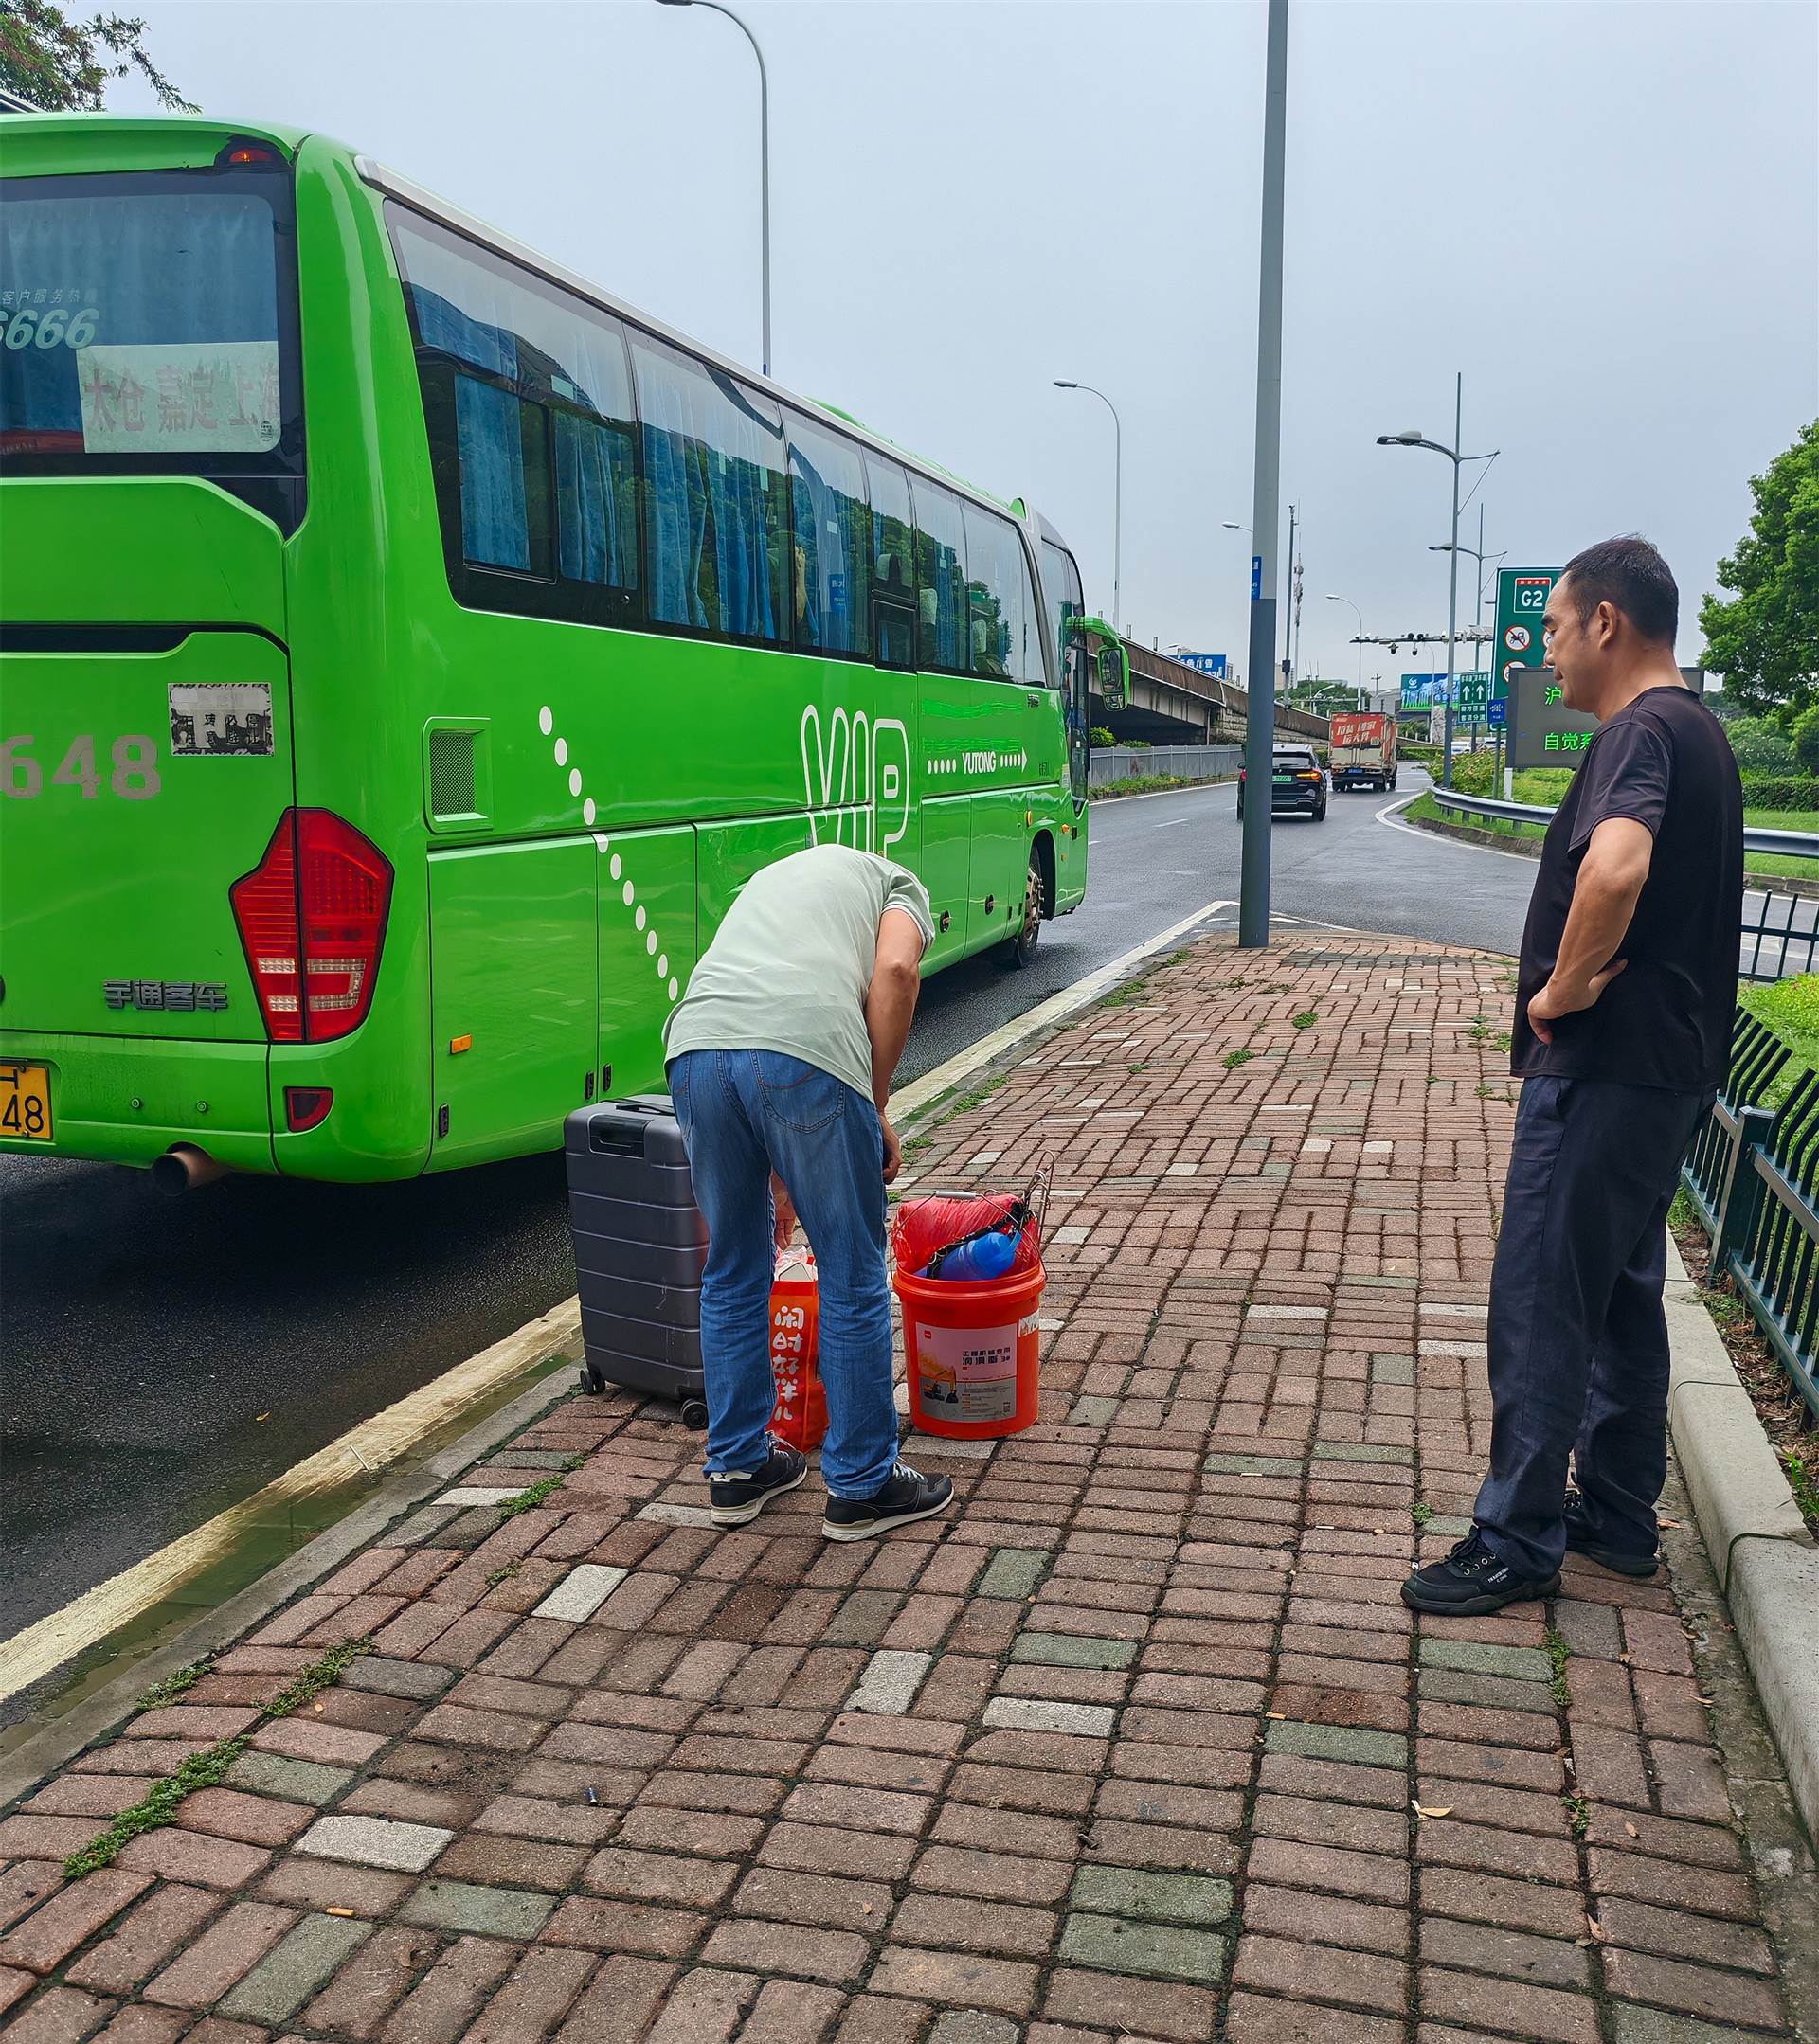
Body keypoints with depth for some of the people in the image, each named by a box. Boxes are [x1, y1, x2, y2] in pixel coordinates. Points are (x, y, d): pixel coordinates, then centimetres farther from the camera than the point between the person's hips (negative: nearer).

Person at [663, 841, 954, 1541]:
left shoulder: (770, 878, 40)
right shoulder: (897, 883, 26)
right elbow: (895, 970, 0)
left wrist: (777, 1180, 50)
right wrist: (877, 1106, 7)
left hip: (694, 1048, 5)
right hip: (807, 1051, -5)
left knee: (731, 1273, 21)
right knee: (852, 1279, 10)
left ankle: (737, 1469, 32)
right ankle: (862, 1487, 21)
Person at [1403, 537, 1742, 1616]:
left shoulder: (1641, 732, -17)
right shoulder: (1699, 731, 16)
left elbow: (1614, 866, -37)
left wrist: (1563, 989, -23)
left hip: (1604, 1068, -10)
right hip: (1670, 1063, 10)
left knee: (1540, 1303, -3)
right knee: (1622, 1293, 17)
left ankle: (1518, 1542, 5)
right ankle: (1620, 1514, 28)